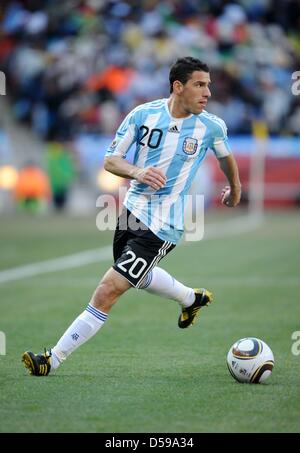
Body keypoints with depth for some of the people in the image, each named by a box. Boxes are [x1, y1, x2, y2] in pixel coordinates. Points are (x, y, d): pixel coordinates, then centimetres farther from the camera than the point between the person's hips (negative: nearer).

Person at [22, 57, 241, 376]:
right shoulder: (143, 114, -7)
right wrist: (137, 172, -25)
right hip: (132, 209, 5)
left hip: (162, 226, -5)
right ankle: (192, 299, 59)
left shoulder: (211, 127, -8)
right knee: (139, 275, 30)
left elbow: (226, 157, 15)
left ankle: (53, 360, -8)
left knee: (107, 291, -13)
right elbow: (110, 160, -5)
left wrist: (235, 189, 32)